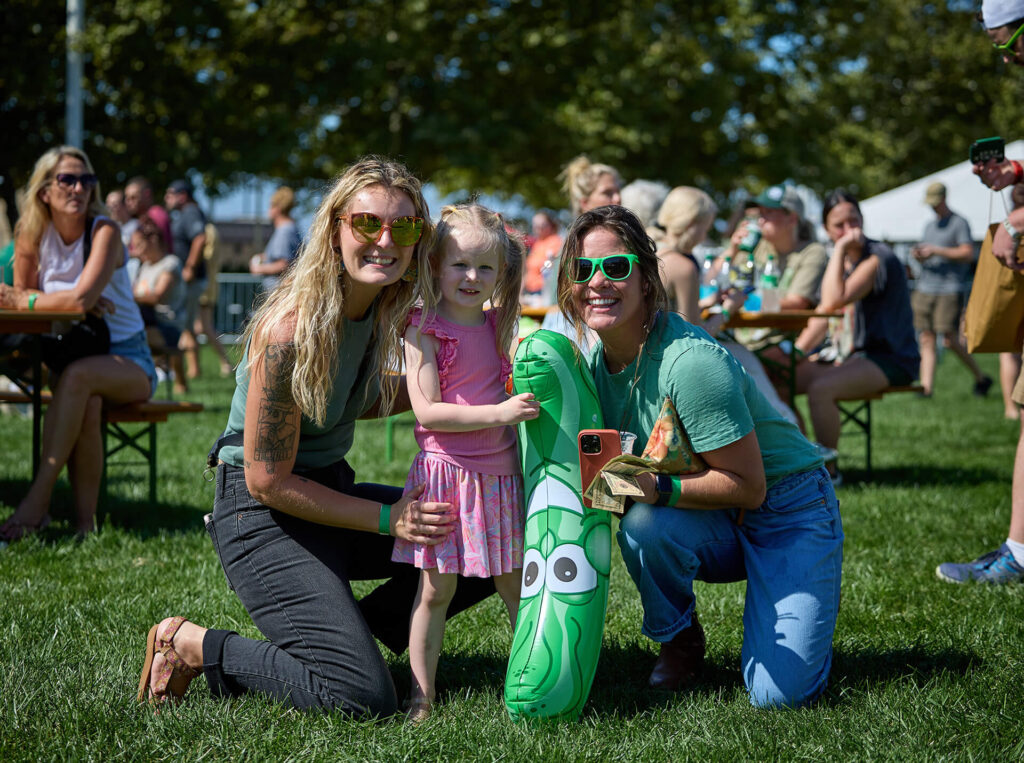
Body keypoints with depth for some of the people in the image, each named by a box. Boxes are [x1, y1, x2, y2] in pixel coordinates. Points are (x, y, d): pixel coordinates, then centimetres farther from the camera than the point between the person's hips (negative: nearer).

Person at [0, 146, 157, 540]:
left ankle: (36, 503, -36)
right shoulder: (32, 234, 0)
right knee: (86, 405, -33)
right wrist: (71, 302, -13)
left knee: (77, 376, -36)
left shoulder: (105, 232, -14)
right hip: (68, 354, 3)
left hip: (128, 361, -3)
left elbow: (80, 298, -25)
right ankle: (84, 523, -30)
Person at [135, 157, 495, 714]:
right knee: (364, 699, -18)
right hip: (263, 516, -9)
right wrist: (387, 518, -18)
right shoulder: (288, 332, -26)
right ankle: (193, 645, 0)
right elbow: (268, 482, -20)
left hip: (333, 490, 9)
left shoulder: (379, 304, -1)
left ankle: (344, 630, 15)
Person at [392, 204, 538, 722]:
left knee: (515, 583, 12)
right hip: (445, 471, -5)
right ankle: (421, 695, 10)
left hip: (499, 473, 5)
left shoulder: (496, 325, 7)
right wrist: (498, 412, -24)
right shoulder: (424, 332, -11)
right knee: (435, 589, 1)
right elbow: (427, 411, -19)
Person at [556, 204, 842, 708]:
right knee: (643, 525, -30)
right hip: (714, 531, 6)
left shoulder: (690, 361, -28)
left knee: (779, 695, -19)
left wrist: (658, 488, -35)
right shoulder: (591, 357, -5)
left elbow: (748, 486, -23)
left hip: (788, 511, -5)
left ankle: (810, 599, 14)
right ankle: (678, 641, 1)